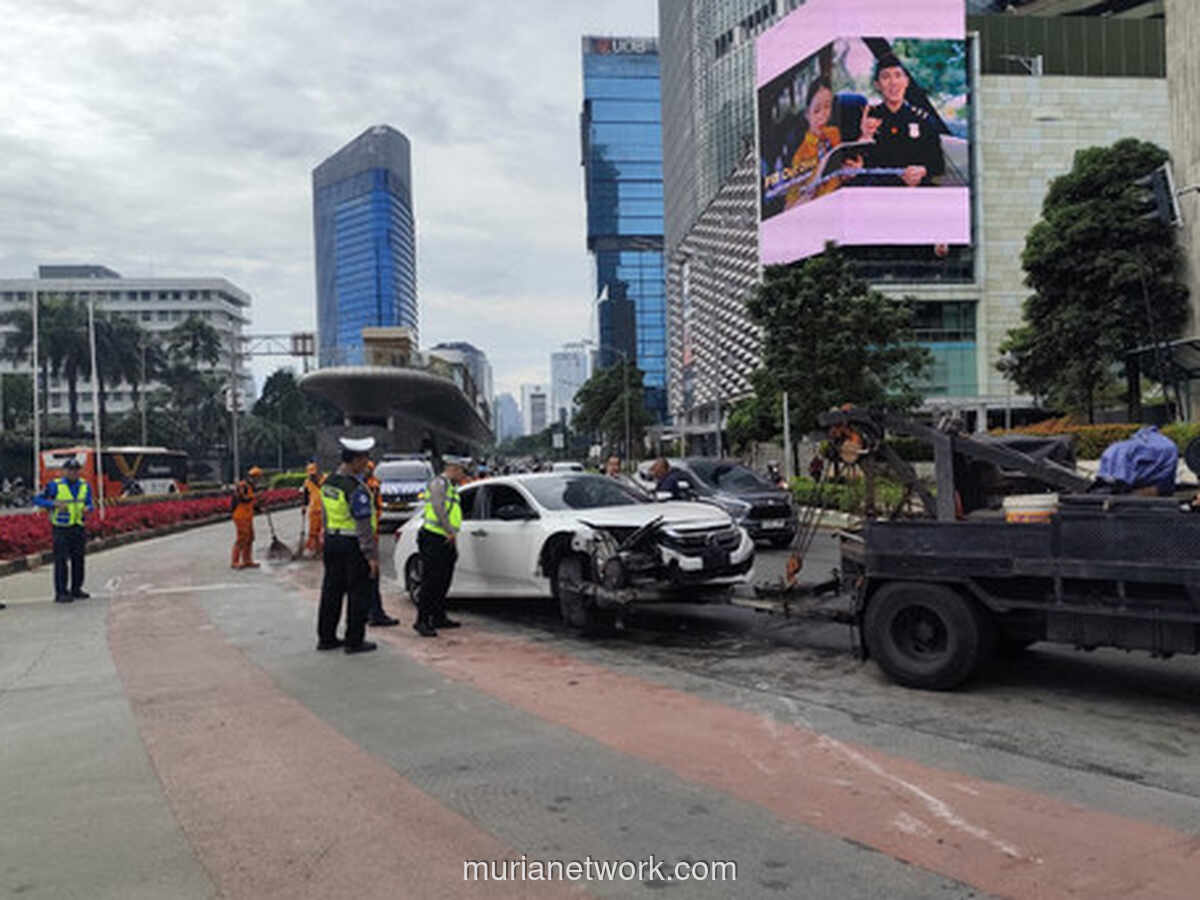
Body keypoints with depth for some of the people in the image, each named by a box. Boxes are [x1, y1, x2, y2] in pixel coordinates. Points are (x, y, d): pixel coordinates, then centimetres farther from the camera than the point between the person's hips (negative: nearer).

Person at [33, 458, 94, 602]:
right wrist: (55, 504, -17)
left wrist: (87, 509, -11)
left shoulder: (85, 486, 7)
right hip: (61, 528, -5)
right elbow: (38, 499, -3)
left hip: (79, 527, 5)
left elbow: (89, 504, 12)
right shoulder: (55, 486, -6)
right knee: (61, 560, -6)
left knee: (78, 560, 9)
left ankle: (76, 589, 20)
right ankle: (61, 593, -3)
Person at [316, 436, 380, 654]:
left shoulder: (328, 483, 7)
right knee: (358, 593, 2)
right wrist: (371, 556, -17)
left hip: (331, 541, 8)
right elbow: (364, 527, -21)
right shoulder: (356, 489, -20)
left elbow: (326, 516, 14)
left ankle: (326, 637, 24)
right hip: (352, 546, -8)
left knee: (331, 590, 15)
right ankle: (354, 641, 8)